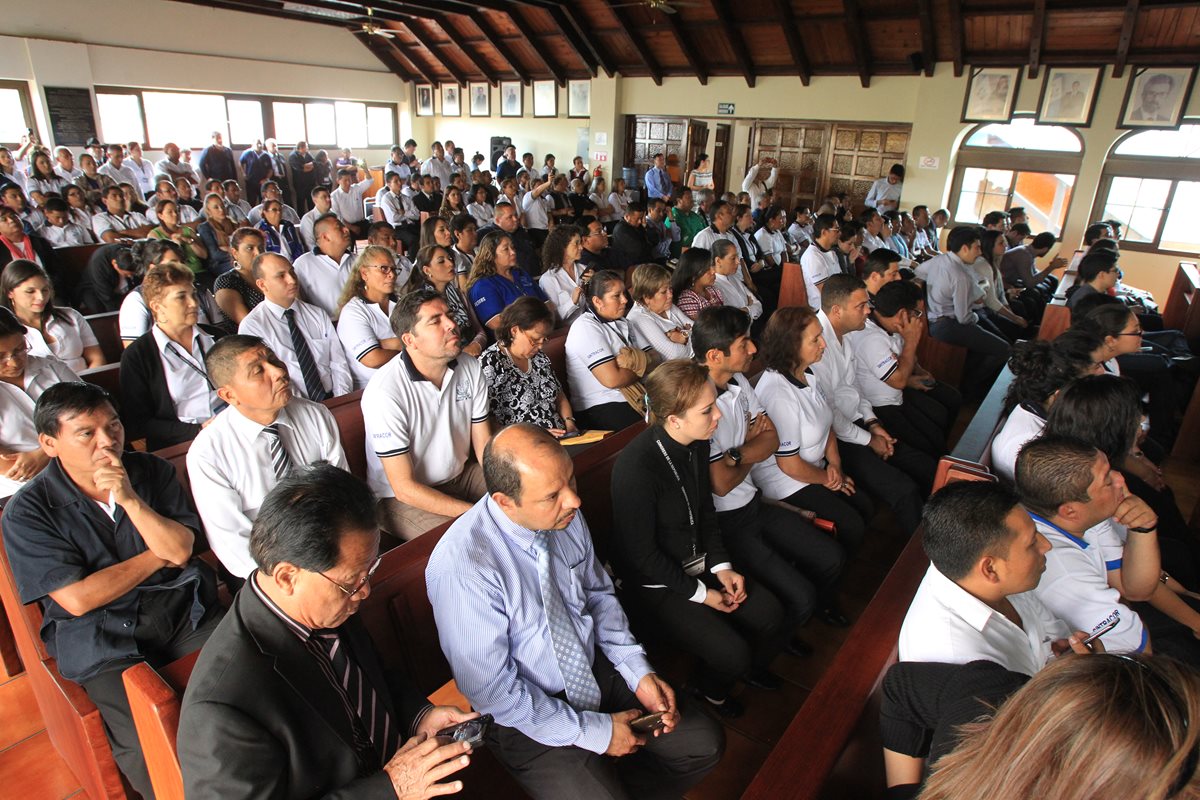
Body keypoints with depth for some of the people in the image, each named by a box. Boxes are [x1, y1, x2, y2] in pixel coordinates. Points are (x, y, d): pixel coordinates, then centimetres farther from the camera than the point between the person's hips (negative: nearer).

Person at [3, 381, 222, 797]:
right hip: (102, 638, -2)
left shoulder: (152, 471, 4)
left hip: (183, 610, 3)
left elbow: (181, 550, -6)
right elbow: (78, 599, -11)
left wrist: (131, 500, -18)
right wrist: (158, 556, -4)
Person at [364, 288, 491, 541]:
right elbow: (404, 488, -22)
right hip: (402, 498, -6)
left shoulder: (470, 368, -5)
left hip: (461, 475, 7)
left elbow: (484, 445, -1)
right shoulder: (385, 392, -25)